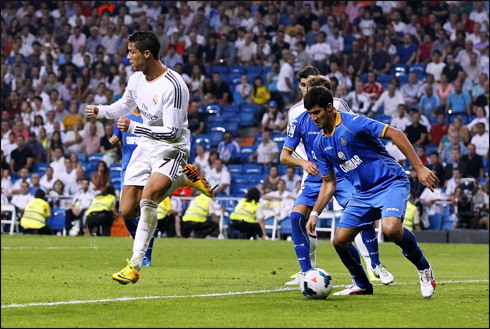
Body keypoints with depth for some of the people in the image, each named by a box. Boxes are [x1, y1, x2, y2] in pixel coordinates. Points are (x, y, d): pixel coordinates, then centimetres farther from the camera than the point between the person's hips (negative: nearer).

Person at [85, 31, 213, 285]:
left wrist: (133, 127, -30)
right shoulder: (136, 80, 2)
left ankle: (135, 265, -24)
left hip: (171, 149, -8)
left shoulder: (173, 86, -22)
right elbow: (124, 107, 24)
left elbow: (172, 132, -25)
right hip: (146, 147, 8)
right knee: (127, 212, 2)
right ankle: (181, 178, 23)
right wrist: (99, 111, 5)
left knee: (148, 198, -31)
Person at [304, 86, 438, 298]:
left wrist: (420, 168, -24)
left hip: (391, 183, -7)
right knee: (340, 241, -1)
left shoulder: (352, 123, -17)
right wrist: (315, 213, 3)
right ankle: (362, 285, 23)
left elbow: (396, 135, -19)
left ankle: (424, 270, -7)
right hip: (362, 193, 7)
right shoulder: (320, 144, 5)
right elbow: (329, 184, 15)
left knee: (391, 228, -32)